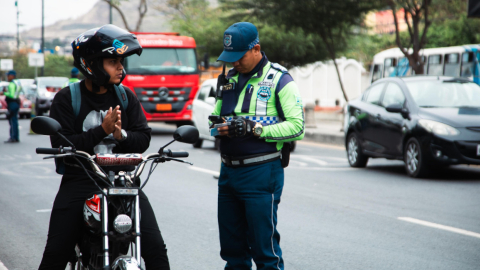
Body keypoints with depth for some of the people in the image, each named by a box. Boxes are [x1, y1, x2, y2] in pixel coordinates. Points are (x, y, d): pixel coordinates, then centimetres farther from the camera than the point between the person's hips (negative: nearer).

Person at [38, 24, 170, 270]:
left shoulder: (126, 97, 11)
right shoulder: (66, 99, -1)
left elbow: (143, 139, 8)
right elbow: (61, 146, -11)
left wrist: (122, 135, -14)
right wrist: (102, 131, -17)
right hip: (79, 182, -2)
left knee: (155, 249, -10)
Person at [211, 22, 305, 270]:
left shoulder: (279, 79, -5)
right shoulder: (229, 80, 15)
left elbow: (297, 126, -13)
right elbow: (215, 116, 23)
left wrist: (254, 128, -21)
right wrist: (219, 127, -2)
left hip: (261, 173, -6)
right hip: (229, 171, 7)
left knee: (263, 244, -5)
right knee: (232, 246, 12)